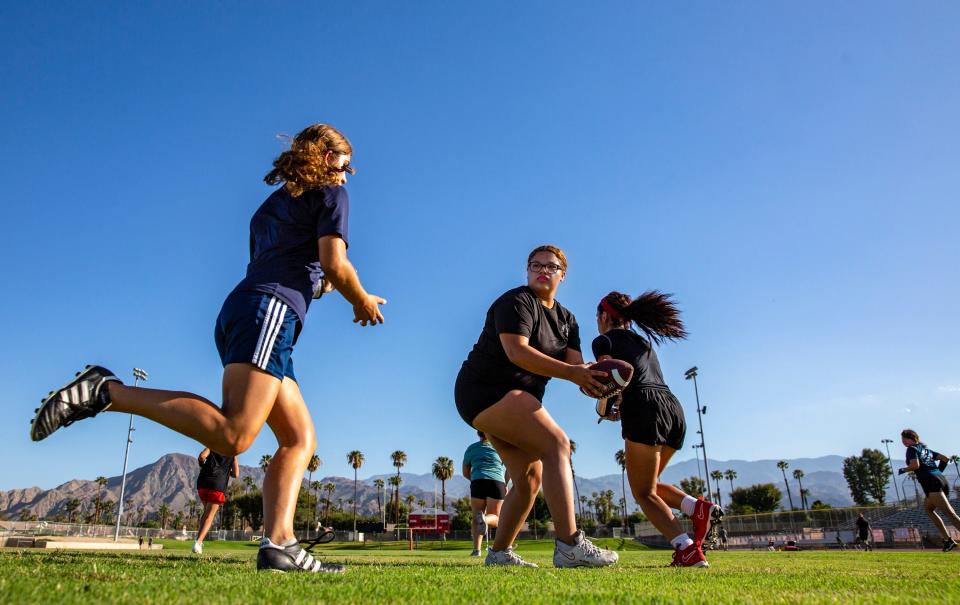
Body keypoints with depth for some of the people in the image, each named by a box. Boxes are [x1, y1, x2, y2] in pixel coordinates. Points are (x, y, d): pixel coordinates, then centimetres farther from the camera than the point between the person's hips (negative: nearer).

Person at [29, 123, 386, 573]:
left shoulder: (272, 204, 32)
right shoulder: (330, 194, 9)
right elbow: (335, 264, -6)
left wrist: (318, 286, 32)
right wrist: (362, 301, 10)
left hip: (239, 311, 10)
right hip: (269, 311, -9)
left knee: (301, 439, 4)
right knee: (232, 435, -22)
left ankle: (278, 544, -9)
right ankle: (106, 390, -18)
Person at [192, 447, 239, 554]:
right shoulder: (232, 454, 17)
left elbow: (202, 456, -3)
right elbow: (236, 474, 12)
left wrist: (202, 464, 18)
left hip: (203, 482, 2)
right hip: (218, 484, -2)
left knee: (206, 511, 21)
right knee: (210, 515, 0)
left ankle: (199, 539, 7)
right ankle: (198, 542, -18)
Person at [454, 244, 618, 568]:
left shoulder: (566, 319, 15)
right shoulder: (517, 301, -10)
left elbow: (574, 362, -1)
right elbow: (517, 351, -25)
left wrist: (593, 379, -26)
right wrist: (571, 373, -31)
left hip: (515, 400, 10)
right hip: (485, 390, -9)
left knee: (529, 478, 6)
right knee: (557, 443, -24)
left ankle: (499, 552, 18)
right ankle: (569, 545, -29)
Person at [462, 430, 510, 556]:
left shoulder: (471, 448, 19)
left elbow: (466, 473, 22)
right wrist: (505, 485, 20)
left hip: (478, 483, 1)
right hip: (497, 483, 0)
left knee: (476, 517, 7)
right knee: (495, 517, 6)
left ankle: (477, 549, -10)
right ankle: (485, 519, -29)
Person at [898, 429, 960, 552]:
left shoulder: (912, 449, 1)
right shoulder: (926, 449, 25)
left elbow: (915, 465, -14)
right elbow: (945, 459, 22)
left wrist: (903, 470, 2)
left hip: (932, 483, -9)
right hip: (942, 480, 9)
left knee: (950, 514, -16)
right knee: (928, 509, 22)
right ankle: (947, 539, 12)